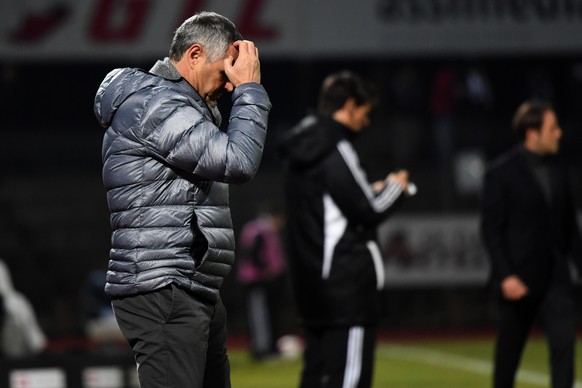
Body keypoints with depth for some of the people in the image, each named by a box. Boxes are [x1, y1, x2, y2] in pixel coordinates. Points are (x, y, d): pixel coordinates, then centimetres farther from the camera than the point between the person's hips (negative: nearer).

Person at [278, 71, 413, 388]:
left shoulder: (300, 150, 13)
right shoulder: (335, 150, -15)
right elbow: (367, 211, -14)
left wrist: (373, 191, 15)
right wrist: (394, 188, 4)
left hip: (311, 278, 10)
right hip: (346, 281, -9)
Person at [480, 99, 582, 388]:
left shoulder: (557, 170, 9)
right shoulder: (501, 172, -8)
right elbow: (491, 229, -10)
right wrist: (506, 276, -17)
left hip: (554, 276, 4)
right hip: (518, 279, -4)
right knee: (509, 349, 8)